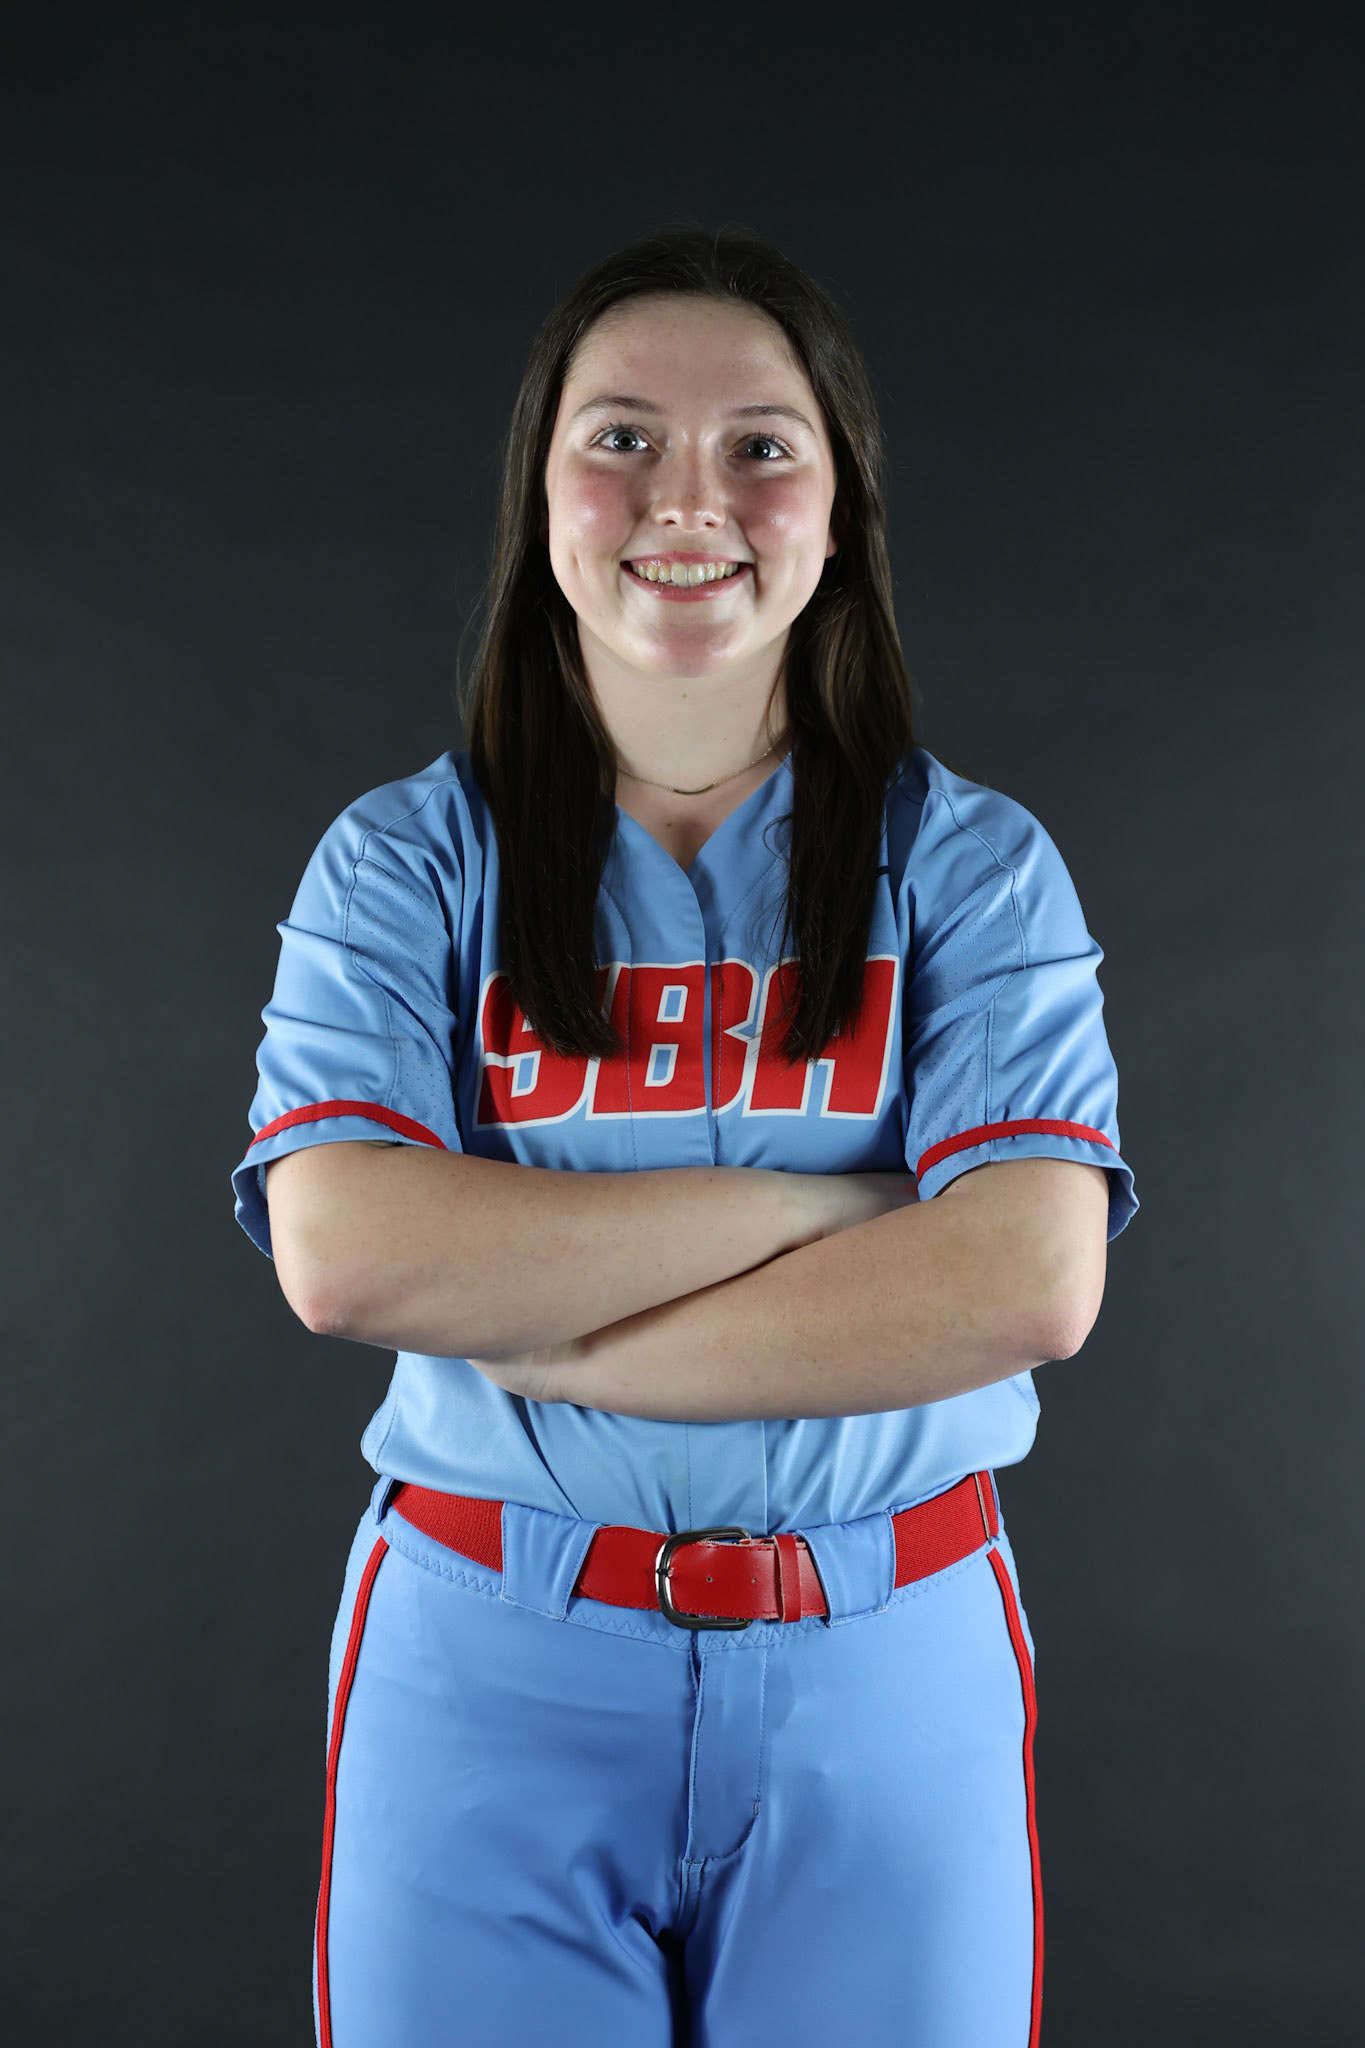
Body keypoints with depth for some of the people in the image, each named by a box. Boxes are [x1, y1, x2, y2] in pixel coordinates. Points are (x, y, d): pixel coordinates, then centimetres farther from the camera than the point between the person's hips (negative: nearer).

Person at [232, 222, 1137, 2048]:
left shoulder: (974, 866, -1)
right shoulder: (405, 866, -1)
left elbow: (1032, 1282, -15)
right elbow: (344, 1259, -15)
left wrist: (535, 1337, -16)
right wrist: (811, 1203, -16)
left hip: (885, 1685, 1)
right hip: (489, 1670, 0)